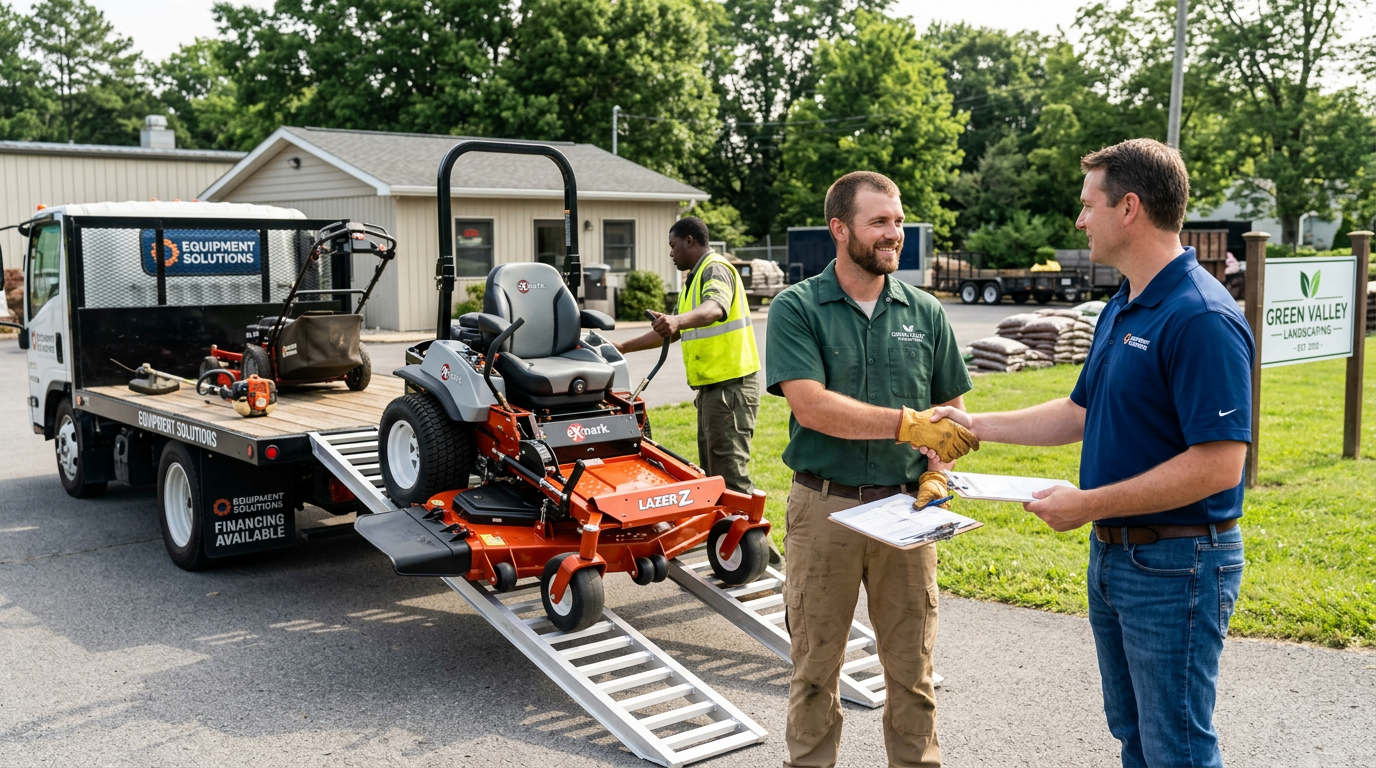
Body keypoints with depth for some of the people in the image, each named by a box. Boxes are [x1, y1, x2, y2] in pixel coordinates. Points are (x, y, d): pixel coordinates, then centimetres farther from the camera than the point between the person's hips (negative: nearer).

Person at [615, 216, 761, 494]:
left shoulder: (717, 269, -10)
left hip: (730, 385, -11)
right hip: (712, 387, 11)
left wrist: (677, 320, -51)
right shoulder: (695, 278, 22)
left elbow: (714, 309, -33)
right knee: (711, 472, 13)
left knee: (730, 472, -12)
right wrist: (624, 347, 26)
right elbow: (671, 333, 28)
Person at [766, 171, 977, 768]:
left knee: (912, 667, 11)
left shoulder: (924, 312, 6)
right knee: (815, 667, 10)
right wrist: (909, 423, -22)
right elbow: (811, 406, -17)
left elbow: (952, 410, 13)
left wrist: (936, 474, -5)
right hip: (823, 509, -2)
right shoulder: (796, 309, -4)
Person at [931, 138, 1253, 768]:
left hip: (1176, 565, -9)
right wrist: (975, 425, 15)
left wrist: (1090, 504, -22)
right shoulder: (1121, 309, 10)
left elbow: (1218, 463, -26)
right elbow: (1082, 413, 19)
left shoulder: (1203, 319, -22)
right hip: (1112, 552, 10)